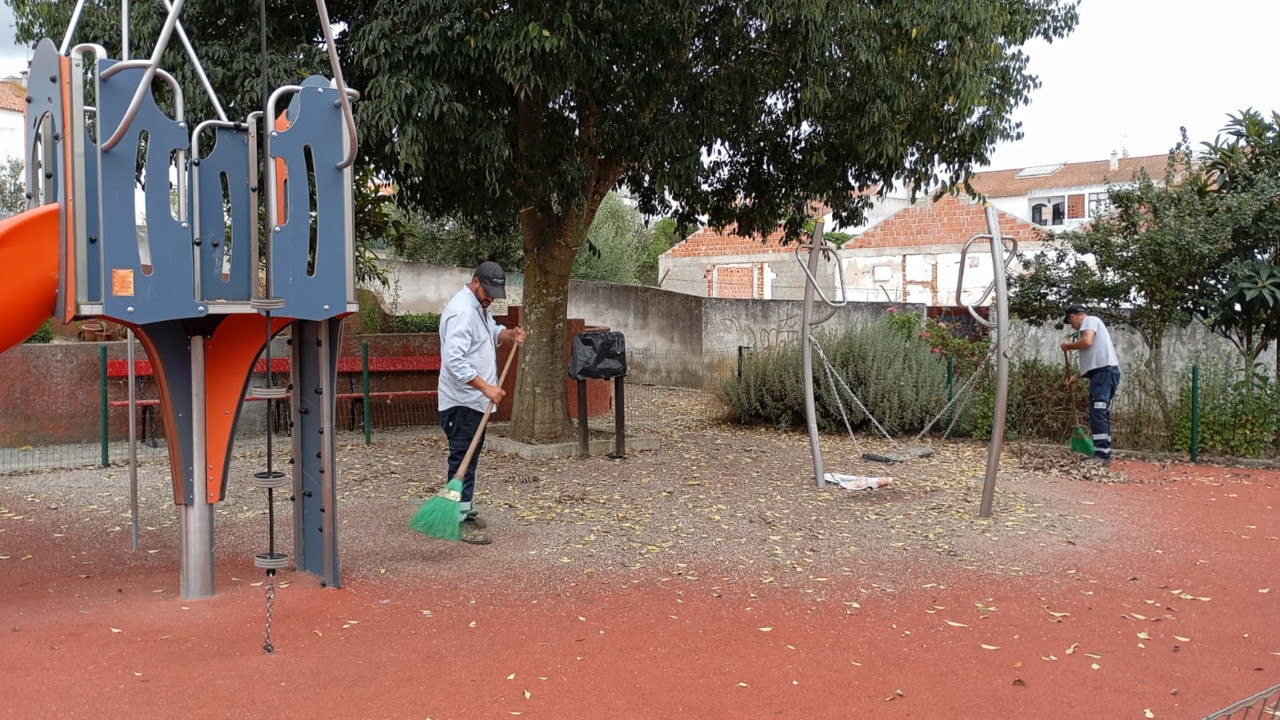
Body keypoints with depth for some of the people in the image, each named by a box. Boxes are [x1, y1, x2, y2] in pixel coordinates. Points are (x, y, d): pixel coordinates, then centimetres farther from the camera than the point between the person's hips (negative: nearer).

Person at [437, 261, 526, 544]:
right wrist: (486, 387, -31)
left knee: (470, 457, 17)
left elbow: (491, 333, 28)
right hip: (462, 401, -10)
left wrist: (508, 334, 5)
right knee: (462, 459, -8)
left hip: (475, 399, 11)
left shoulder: (480, 306, 12)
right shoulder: (462, 311, -21)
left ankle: (464, 510, 28)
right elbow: (454, 360, -29)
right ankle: (459, 521, -5)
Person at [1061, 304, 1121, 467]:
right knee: (1100, 414, 9)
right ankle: (1103, 455, 10)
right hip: (1102, 372, 11)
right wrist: (1076, 378, 34)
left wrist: (1068, 346, -1)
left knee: (1098, 413, -16)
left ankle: (1102, 455, -22)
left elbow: (1086, 341, -19)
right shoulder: (1091, 324, 30)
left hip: (1104, 371, -11)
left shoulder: (1089, 320, 1)